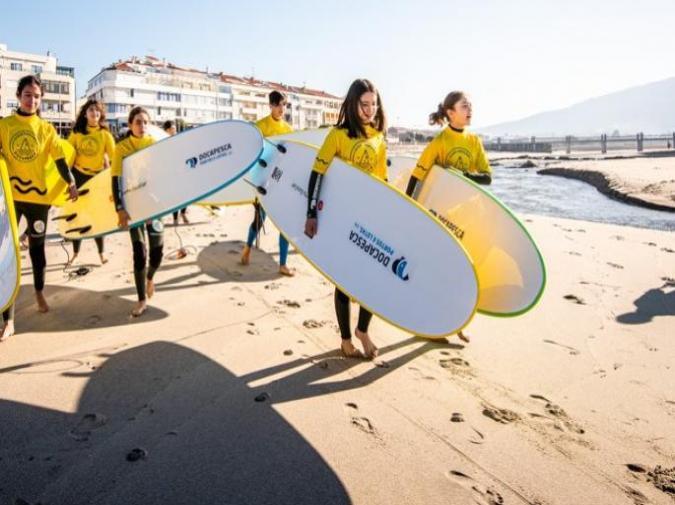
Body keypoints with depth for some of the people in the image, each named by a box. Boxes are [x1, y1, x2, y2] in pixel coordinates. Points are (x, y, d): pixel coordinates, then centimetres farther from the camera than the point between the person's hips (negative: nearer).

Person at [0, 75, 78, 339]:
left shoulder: (46, 128, 5)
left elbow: (60, 159, 2)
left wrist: (71, 183, -8)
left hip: (38, 195, 1)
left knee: (37, 246, 15)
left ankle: (39, 292, 41)